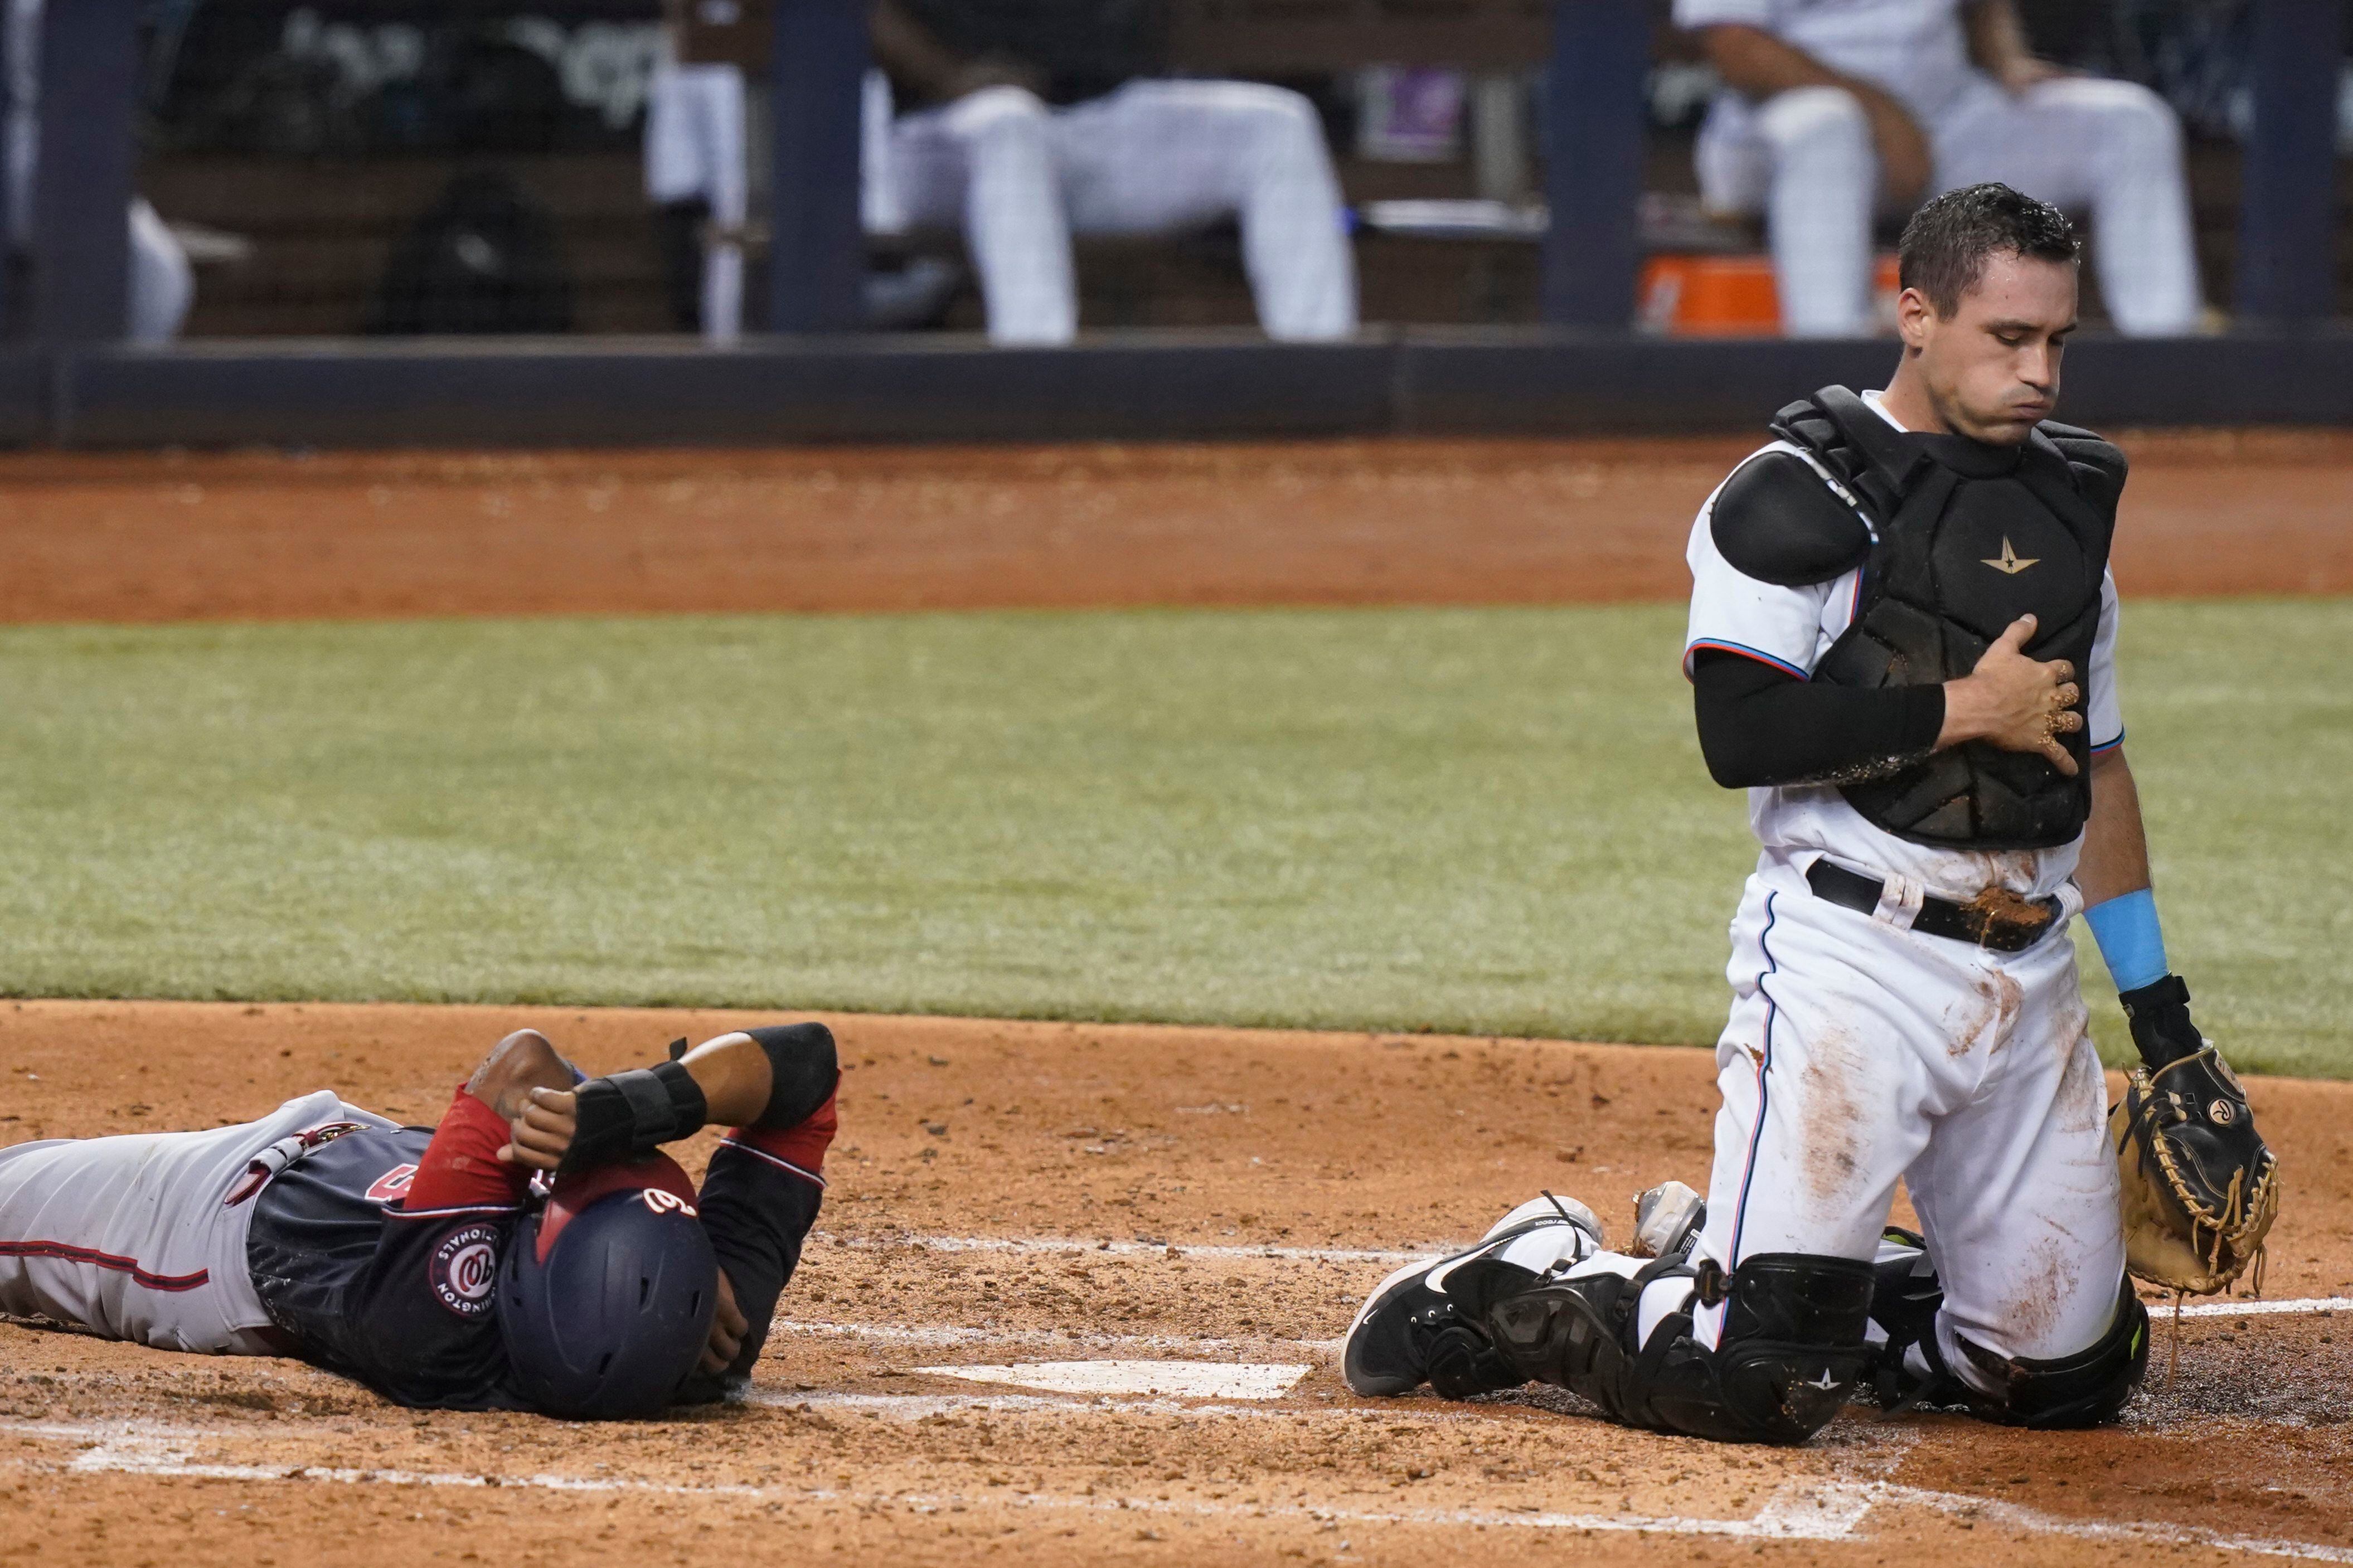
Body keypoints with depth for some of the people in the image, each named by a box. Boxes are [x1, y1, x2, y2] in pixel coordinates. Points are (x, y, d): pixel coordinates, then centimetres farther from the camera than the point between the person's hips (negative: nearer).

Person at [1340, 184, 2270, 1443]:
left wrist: (2163, 1015, 17)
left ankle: (1726, 1262, 24)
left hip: (2030, 976, 7)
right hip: (1849, 954, -7)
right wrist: (1965, 709, -13)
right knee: (1753, 1385, -18)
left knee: (2070, 1372, 5)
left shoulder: (2069, 503, 15)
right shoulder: (1800, 498, -7)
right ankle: (1523, 1294, 12)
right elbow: (1741, 735, -18)